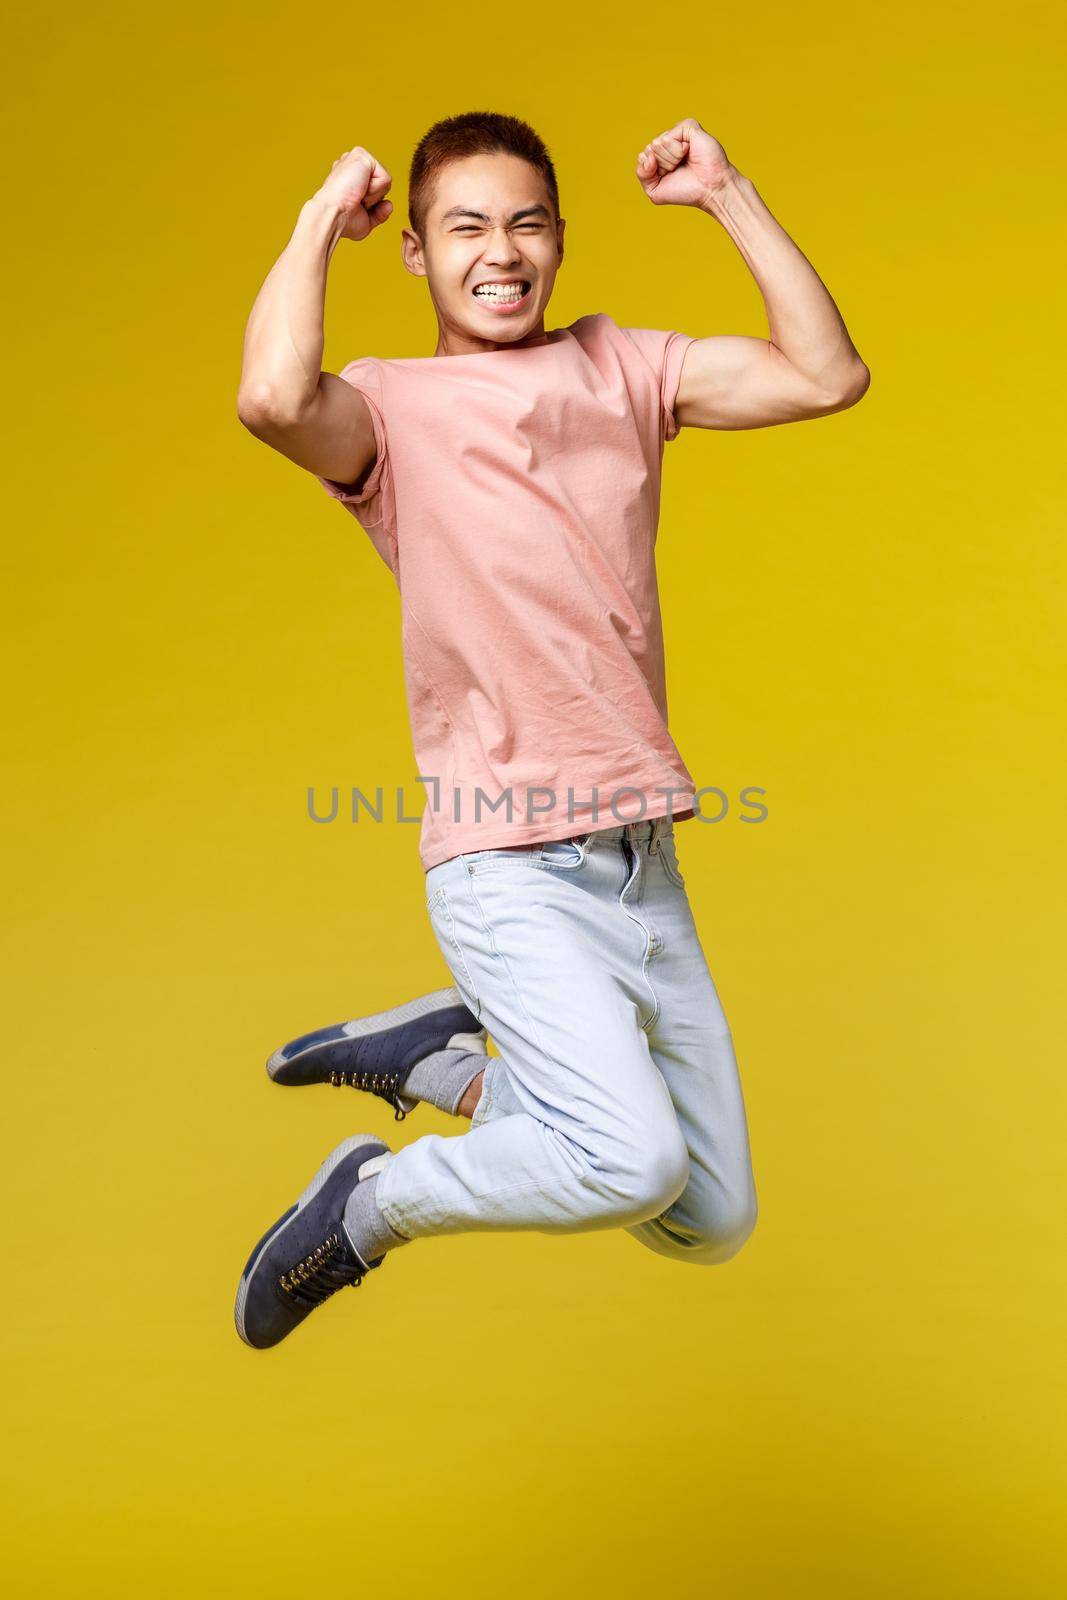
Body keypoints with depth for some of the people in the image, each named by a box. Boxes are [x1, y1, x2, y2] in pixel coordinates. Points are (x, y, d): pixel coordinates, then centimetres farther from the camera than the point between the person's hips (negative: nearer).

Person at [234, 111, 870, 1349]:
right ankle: (368, 1205, 3)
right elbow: (274, 400, -24)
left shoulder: (618, 366, 14)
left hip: (645, 864, 6)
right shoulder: (393, 406, 0)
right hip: (510, 869, -6)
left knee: (714, 1221, 12)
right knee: (634, 1163, -24)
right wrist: (321, 222, -8)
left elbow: (825, 377, 5)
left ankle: (441, 1057, 25)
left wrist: (729, 197, 5)